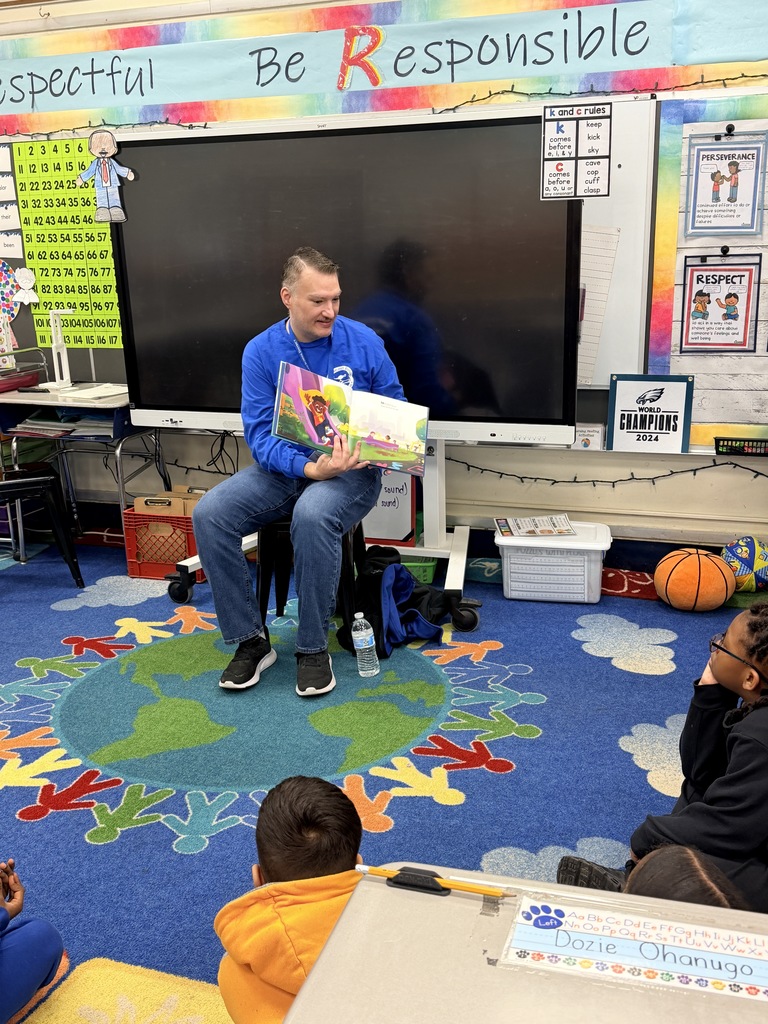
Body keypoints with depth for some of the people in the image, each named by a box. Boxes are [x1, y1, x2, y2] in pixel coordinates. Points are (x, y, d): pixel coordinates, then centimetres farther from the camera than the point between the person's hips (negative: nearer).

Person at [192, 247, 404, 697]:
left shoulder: (363, 342, -3)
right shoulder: (261, 351, -1)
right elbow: (260, 433, -8)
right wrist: (311, 467, -26)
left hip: (351, 470, -2)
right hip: (285, 469, 3)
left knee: (312, 515, -37)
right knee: (209, 513, -22)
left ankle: (314, 648, -17)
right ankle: (251, 639, -6)